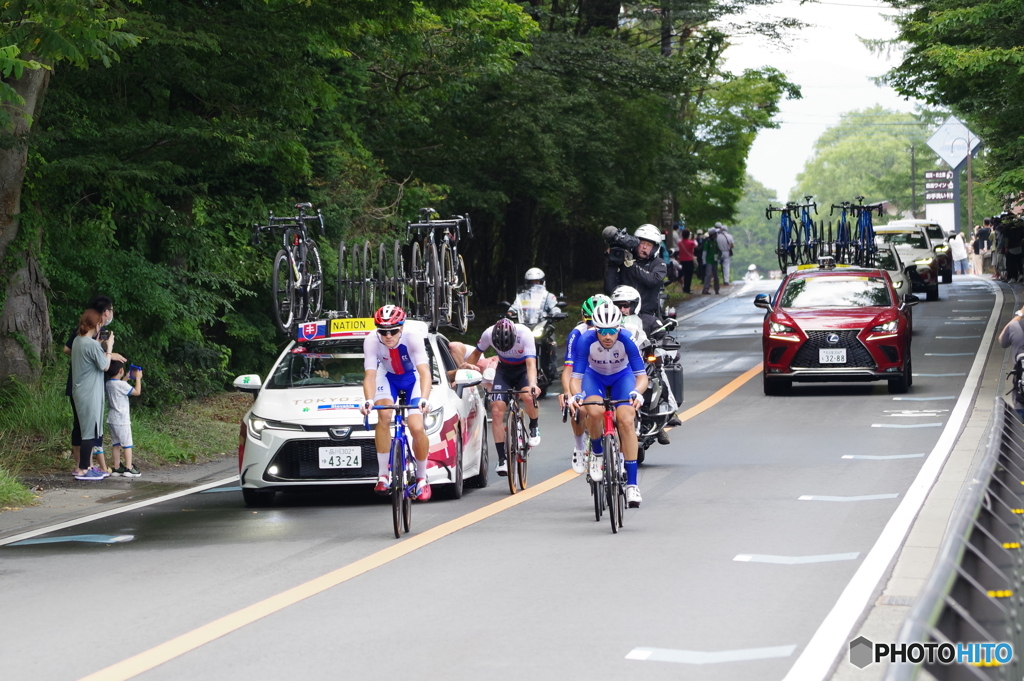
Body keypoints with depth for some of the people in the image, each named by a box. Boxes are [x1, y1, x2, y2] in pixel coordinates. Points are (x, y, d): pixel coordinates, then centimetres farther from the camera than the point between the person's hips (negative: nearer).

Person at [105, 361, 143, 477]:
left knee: (116, 444, 11)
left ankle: (117, 468, 12)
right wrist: (138, 378, -3)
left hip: (112, 419, 8)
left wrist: (126, 378, 29)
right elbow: (137, 392, -14)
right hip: (122, 419, -8)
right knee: (127, 444, -1)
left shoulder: (108, 384, 6)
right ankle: (129, 468, -2)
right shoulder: (122, 385, -18)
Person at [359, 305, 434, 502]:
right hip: (388, 377, 1)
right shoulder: (371, 341, -29)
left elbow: (425, 372, -39)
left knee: (417, 428, -17)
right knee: (384, 416, -27)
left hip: (412, 378, -1)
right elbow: (370, 375, -33)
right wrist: (369, 400, -52)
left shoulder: (413, 336, -33)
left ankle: (422, 479, 7)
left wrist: (424, 398, -56)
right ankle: (383, 475, -18)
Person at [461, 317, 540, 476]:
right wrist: (467, 367, -19)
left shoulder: (524, 334, -32)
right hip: (504, 369, 2)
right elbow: (477, 353, -2)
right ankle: (502, 459, -8)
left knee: (529, 397, -33)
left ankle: (534, 428, 0)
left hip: (523, 369, -2)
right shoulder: (488, 334, -24)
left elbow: (531, 363, -38)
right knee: (496, 410, -14)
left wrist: (533, 385, -54)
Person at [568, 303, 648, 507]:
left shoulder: (627, 339, -32)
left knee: (626, 421, -23)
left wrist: (637, 393, -52)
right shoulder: (586, 341, -31)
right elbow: (576, 376, -28)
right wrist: (576, 395, -49)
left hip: (622, 376, 0)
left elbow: (641, 375, -31)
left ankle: (632, 484, -17)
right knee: (595, 412, -32)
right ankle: (597, 453, -1)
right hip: (595, 376, 0)